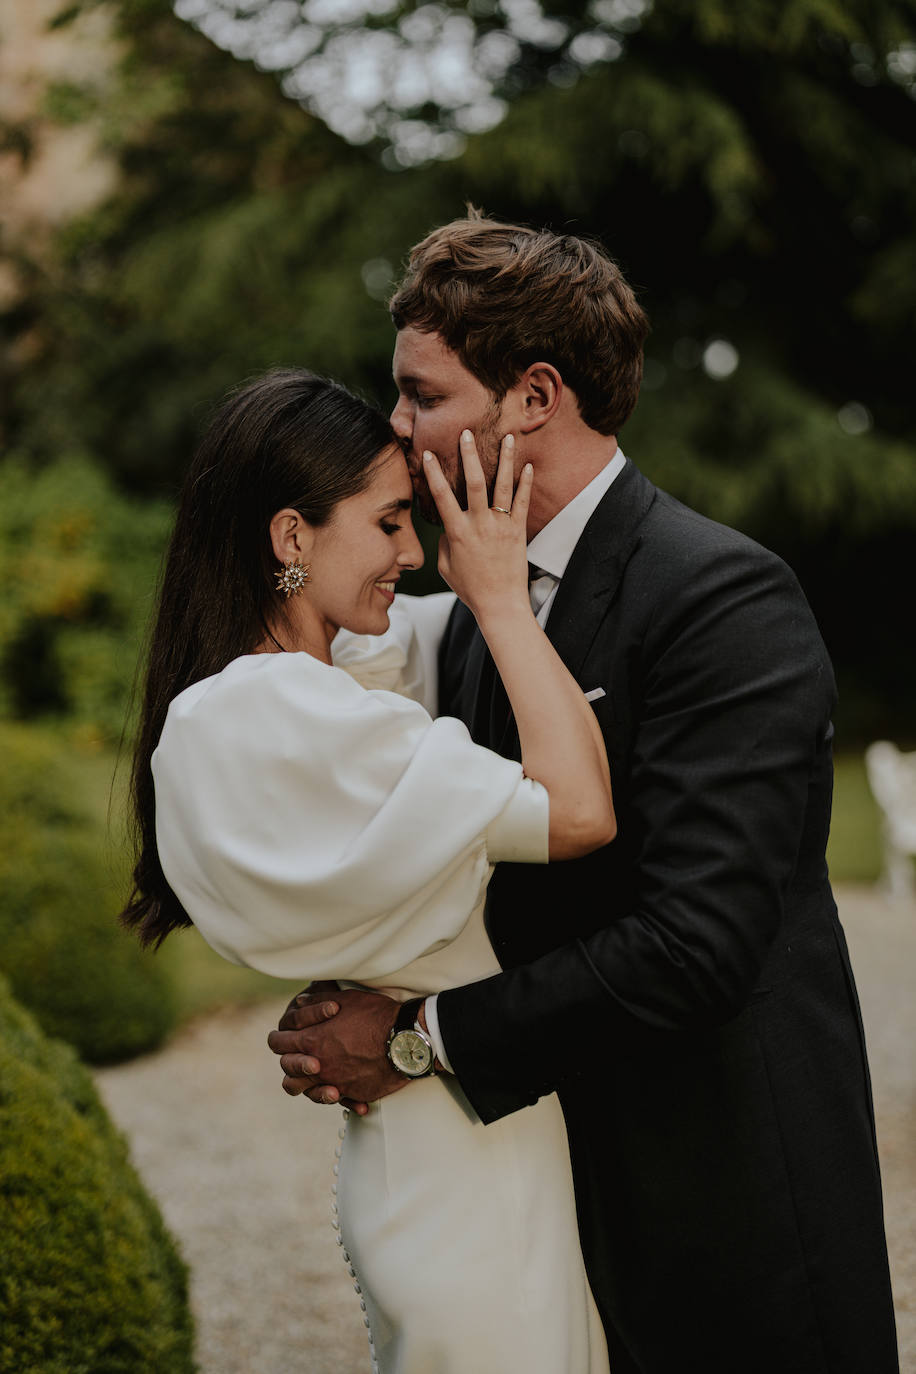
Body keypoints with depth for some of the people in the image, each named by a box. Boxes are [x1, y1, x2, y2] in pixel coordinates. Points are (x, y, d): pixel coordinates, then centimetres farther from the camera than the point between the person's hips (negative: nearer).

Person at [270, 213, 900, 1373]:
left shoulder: (724, 599, -19)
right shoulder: (480, 619, 8)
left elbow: (697, 942, -26)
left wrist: (423, 1038, -19)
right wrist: (359, 1007, -8)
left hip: (739, 1194, -7)